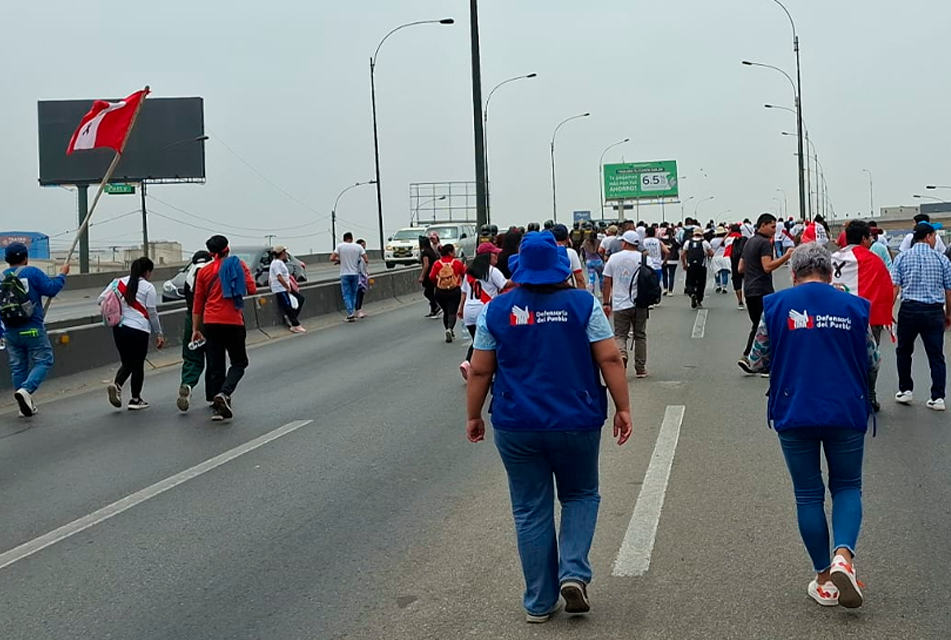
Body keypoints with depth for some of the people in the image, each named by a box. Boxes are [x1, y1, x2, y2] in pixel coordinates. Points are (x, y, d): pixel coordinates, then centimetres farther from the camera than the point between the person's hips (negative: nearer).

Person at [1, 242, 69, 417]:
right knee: (43, 361, 2)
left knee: (18, 367, 12)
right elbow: (51, 289, -10)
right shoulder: (32, 273, -7)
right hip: (32, 329, -5)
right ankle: (26, 389, -21)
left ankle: (25, 407, 13)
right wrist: (62, 274, 7)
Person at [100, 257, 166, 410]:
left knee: (126, 363, 18)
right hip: (138, 329, -5)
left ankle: (116, 385, -8)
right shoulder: (148, 287, -4)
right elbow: (152, 312, -3)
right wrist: (159, 334, 5)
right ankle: (135, 400, 13)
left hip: (119, 327, 5)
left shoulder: (119, 282, 8)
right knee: (138, 365, 8)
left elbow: (101, 299, 4)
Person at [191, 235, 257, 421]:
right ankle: (224, 393, -16)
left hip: (211, 322, 2)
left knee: (215, 365, 9)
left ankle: (218, 406, 7)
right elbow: (251, 290, -6)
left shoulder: (204, 272, 7)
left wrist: (196, 329, 13)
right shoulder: (238, 264, 2)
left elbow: (198, 303, 8)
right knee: (239, 362, 9)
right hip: (233, 322, -2)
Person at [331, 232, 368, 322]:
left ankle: (350, 314, -12)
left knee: (346, 294, 2)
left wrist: (338, 260, 11)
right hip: (355, 273, 2)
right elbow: (366, 259, -4)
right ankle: (352, 313, 16)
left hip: (344, 274, -2)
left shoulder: (340, 246, -4)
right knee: (353, 294, 14)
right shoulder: (358, 247, -1)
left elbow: (331, 258, -8)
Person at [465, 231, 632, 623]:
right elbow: (609, 359, -8)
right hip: (576, 423, -1)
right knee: (580, 496, 20)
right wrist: (623, 408, -1)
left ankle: (539, 603, 17)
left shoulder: (497, 310, 0)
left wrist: (473, 415, 13)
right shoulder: (583, 304, -5)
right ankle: (573, 573, 0)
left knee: (531, 511, 11)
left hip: (516, 425, 1)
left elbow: (480, 371, 3)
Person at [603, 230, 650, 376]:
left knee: (620, 335, 7)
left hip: (620, 305, 0)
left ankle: (621, 354, -23)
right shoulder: (644, 259, -1)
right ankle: (640, 368, 14)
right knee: (640, 335, 11)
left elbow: (607, 283, 2)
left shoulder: (614, 258, 1)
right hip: (640, 304, 1)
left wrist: (606, 303, 8)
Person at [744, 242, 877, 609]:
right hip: (847, 413, 0)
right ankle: (843, 554, -10)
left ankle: (825, 578, 16)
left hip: (794, 414, 0)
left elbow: (756, 362, 4)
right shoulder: (854, 307, 1)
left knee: (808, 494, 12)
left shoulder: (776, 305, -2)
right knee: (847, 486, 15)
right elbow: (872, 362, 11)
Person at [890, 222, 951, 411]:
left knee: (904, 352, 17)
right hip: (935, 312, 0)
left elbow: (894, 287, -6)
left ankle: (905, 390, 21)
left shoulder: (902, 258, 3)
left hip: (909, 310, 0)